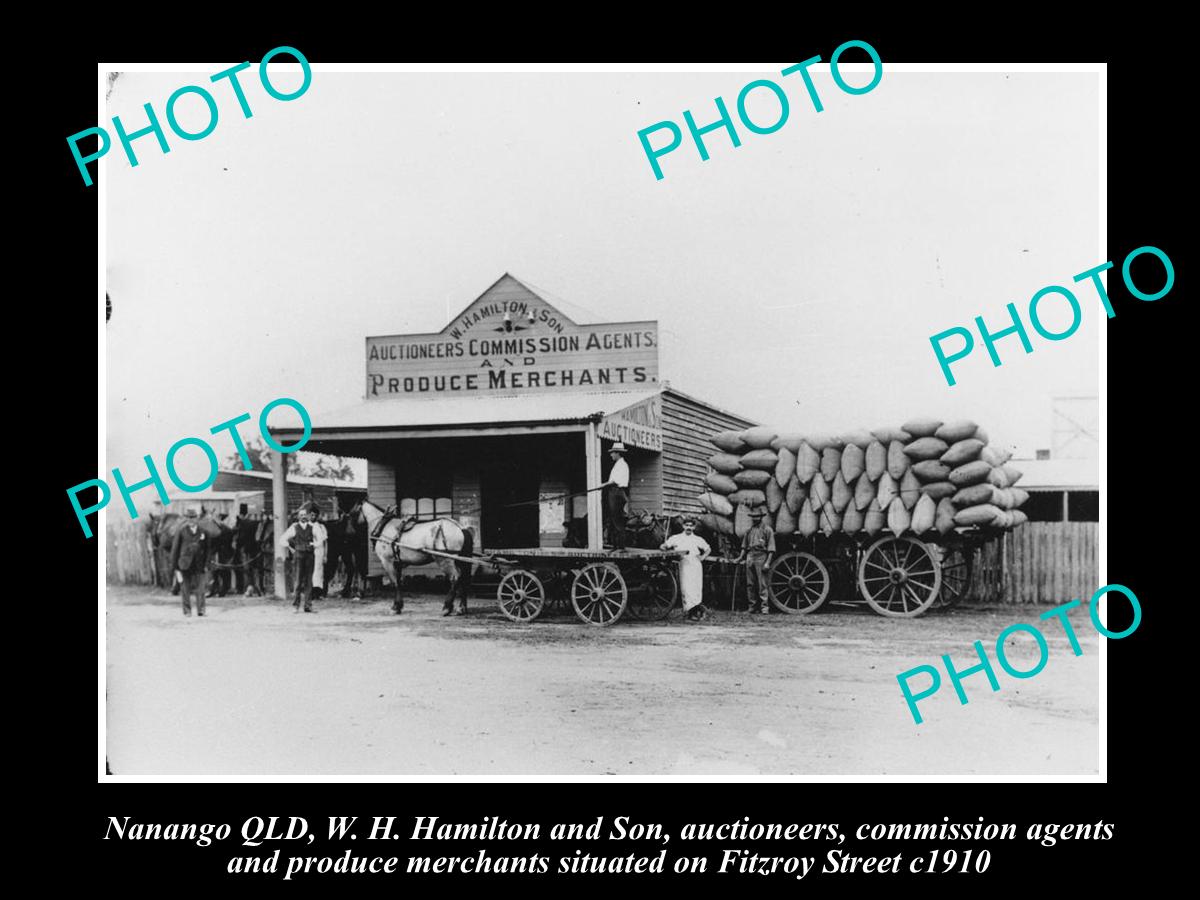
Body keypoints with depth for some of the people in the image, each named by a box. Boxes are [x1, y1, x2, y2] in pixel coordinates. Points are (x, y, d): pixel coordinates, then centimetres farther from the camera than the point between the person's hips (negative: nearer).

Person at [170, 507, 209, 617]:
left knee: (200, 588, -4)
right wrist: (175, 568, -3)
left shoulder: (202, 532, 6)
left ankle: (201, 610, 1)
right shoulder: (181, 532, -1)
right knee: (185, 589, 4)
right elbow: (175, 550, 1)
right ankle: (187, 611, 13)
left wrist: (206, 565, 6)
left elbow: (206, 549, 12)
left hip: (198, 566, 1)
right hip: (184, 565, -1)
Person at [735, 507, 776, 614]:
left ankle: (763, 606, -4)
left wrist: (767, 562, -12)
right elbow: (744, 546, 25)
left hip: (761, 558, -6)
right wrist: (740, 557, 16)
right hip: (750, 557, 6)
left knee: (762, 584, -7)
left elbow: (771, 548, -5)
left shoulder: (767, 529, -1)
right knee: (750, 584, 6)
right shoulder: (750, 530, 16)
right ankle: (752, 607, 12)